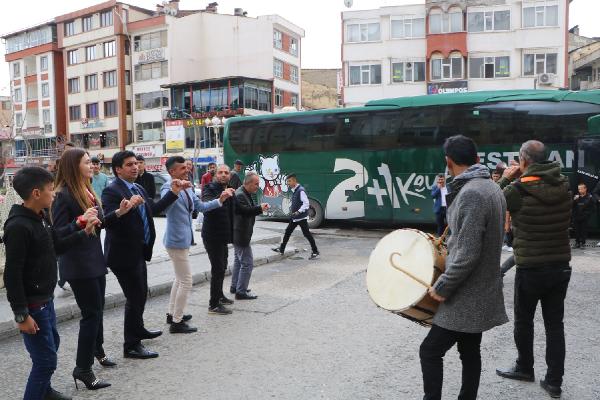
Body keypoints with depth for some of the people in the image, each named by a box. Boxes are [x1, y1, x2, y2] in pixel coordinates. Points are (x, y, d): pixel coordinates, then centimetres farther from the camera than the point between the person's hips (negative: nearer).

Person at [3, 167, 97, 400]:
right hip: (32, 305, -10)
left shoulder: (41, 218, 4)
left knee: (52, 344, 24)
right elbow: (12, 274, -23)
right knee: (46, 359, -3)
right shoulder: (18, 226, -23)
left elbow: (56, 246, 17)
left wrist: (83, 233, 7)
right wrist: (21, 314, -21)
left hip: (46, 299, 10)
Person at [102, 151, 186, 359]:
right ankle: (131, 346, 11)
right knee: (135, 298, -2)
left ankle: (138, 329, 45)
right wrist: (128, 205, -41)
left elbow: (153, 209, 17)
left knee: (141, 294, 24)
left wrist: (174, 192, 14)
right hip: (124, 254, -9)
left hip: (138, 252, 9)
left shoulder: (138, 188, 10)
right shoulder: (112, 191, -17)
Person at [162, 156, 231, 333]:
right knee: (186, 281, -5)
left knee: (180, 278, 20)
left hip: (183, 239, 10)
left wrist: (220, 199, 3)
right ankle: (177, 322, 5)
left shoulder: (187, 189, 8)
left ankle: (172, 314, 33)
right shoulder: (168, 187, -17)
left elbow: (201, 206, 13)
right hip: (177, 240, -10)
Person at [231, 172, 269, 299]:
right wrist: (260, 208, -31)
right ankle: (241, 291, -3)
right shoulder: (240, 195, -19)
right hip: (241, 235, -11)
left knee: (238, 260, 21)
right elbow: (245, 211, -31)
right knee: (247, 263, -8)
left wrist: (260, 208, 2)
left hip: (238, 234, 11)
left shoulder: (245, 194, 14)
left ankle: (234, 286, 31)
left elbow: (249, 209, 18)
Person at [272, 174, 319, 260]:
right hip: (294, 217, 9)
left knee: (307, 234, -2)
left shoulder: (301, 191, -18)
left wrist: (298, 212, -29)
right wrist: (292, 210, 14)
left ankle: (315, 252, 9)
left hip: (302, 217, -9)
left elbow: (306, 203, -24)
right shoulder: (294, 191, 11)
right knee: (287, 232, 12)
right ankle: (281, 249, 22)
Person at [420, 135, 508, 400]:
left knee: (430, 351, -2)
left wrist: (442, 287, -17)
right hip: (480, 294, 10)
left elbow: (468, 255, -27)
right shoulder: (491, 188, 8)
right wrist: (450, 242, 19)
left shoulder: (471, 194, -24)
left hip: (466, 298, -10)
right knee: (470, 353, 18)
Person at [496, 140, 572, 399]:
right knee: (555, 324, 12)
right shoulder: (563, 185, -2)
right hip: (561, 266, 5)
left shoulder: (518, 189, -18)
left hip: (530, 268, -4)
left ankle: (525, 368, 32)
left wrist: (506, 179, 5)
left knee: (523, 321, 16)